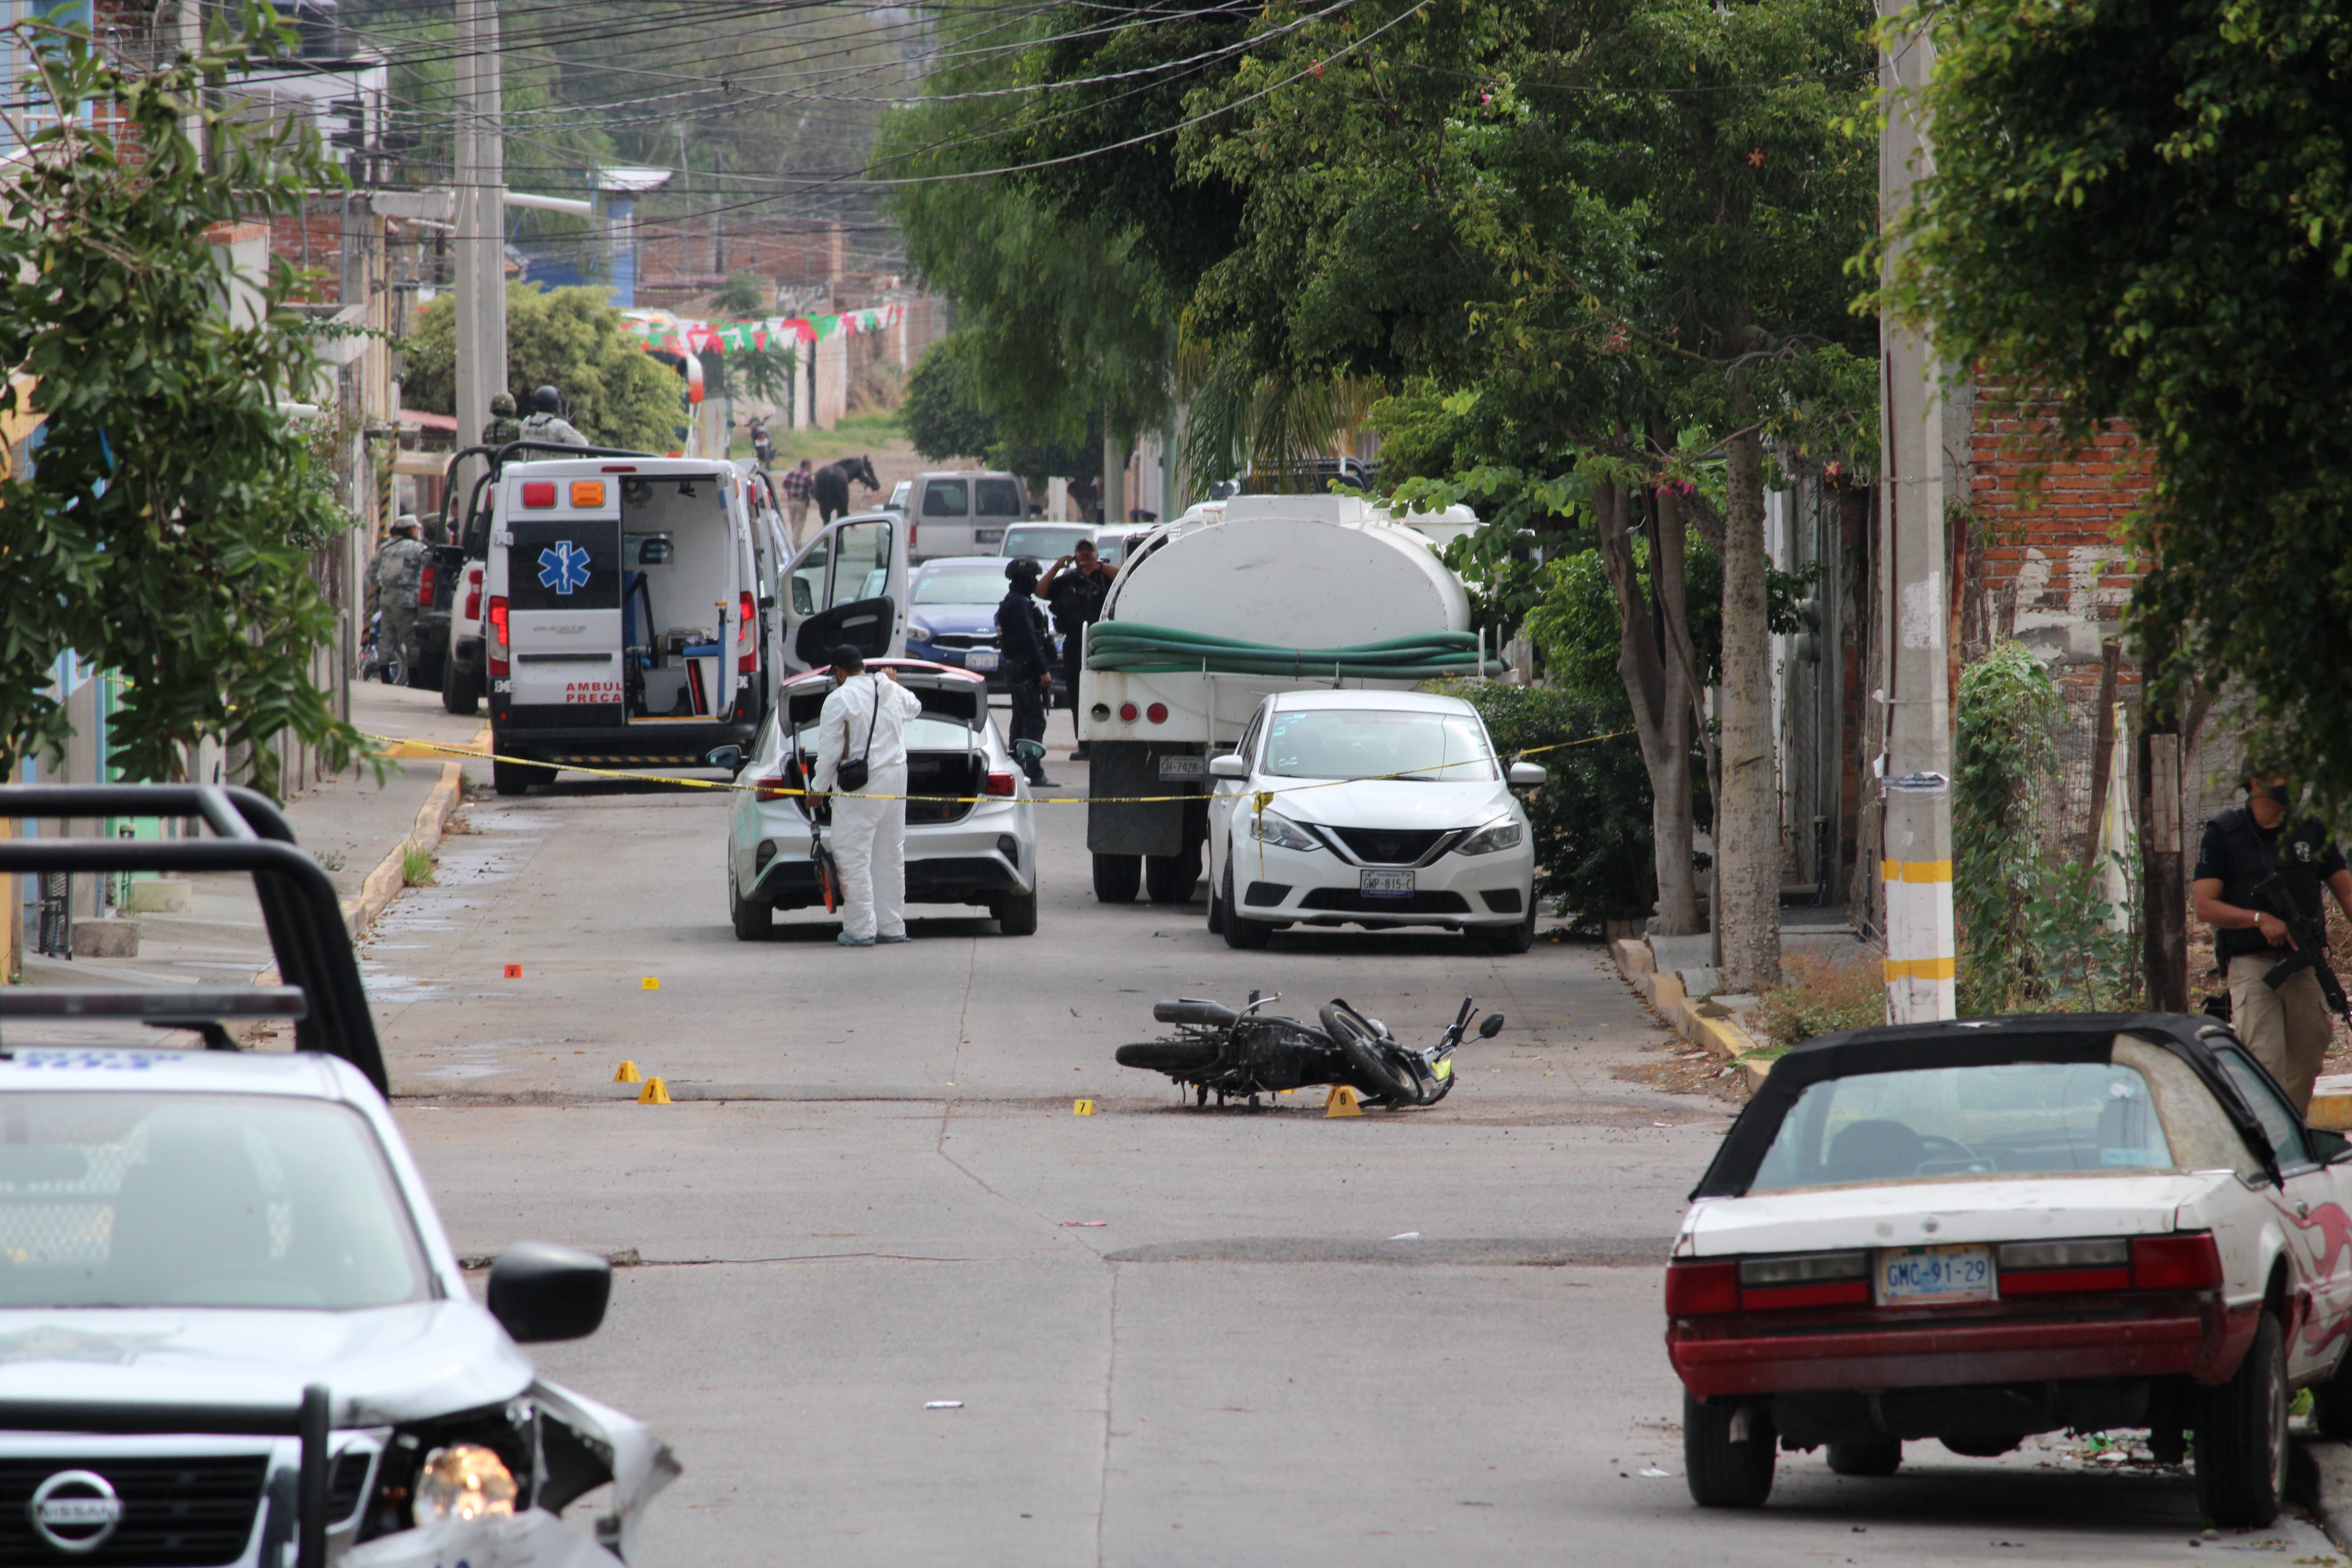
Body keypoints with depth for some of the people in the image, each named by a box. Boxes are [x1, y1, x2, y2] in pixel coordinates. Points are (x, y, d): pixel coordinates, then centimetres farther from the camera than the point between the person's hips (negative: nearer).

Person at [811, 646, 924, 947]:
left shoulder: (839, 700, -12)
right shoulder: (894, 693, 8)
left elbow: (829, 752, -11)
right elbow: (914, 706, 33)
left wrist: (819, 788, 1)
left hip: (859, 787, -7)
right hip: (895, 780, 7)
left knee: (854, 857, -3)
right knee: (891, 857, 14)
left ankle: (861, 930, -6)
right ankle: (892, 927, 18)